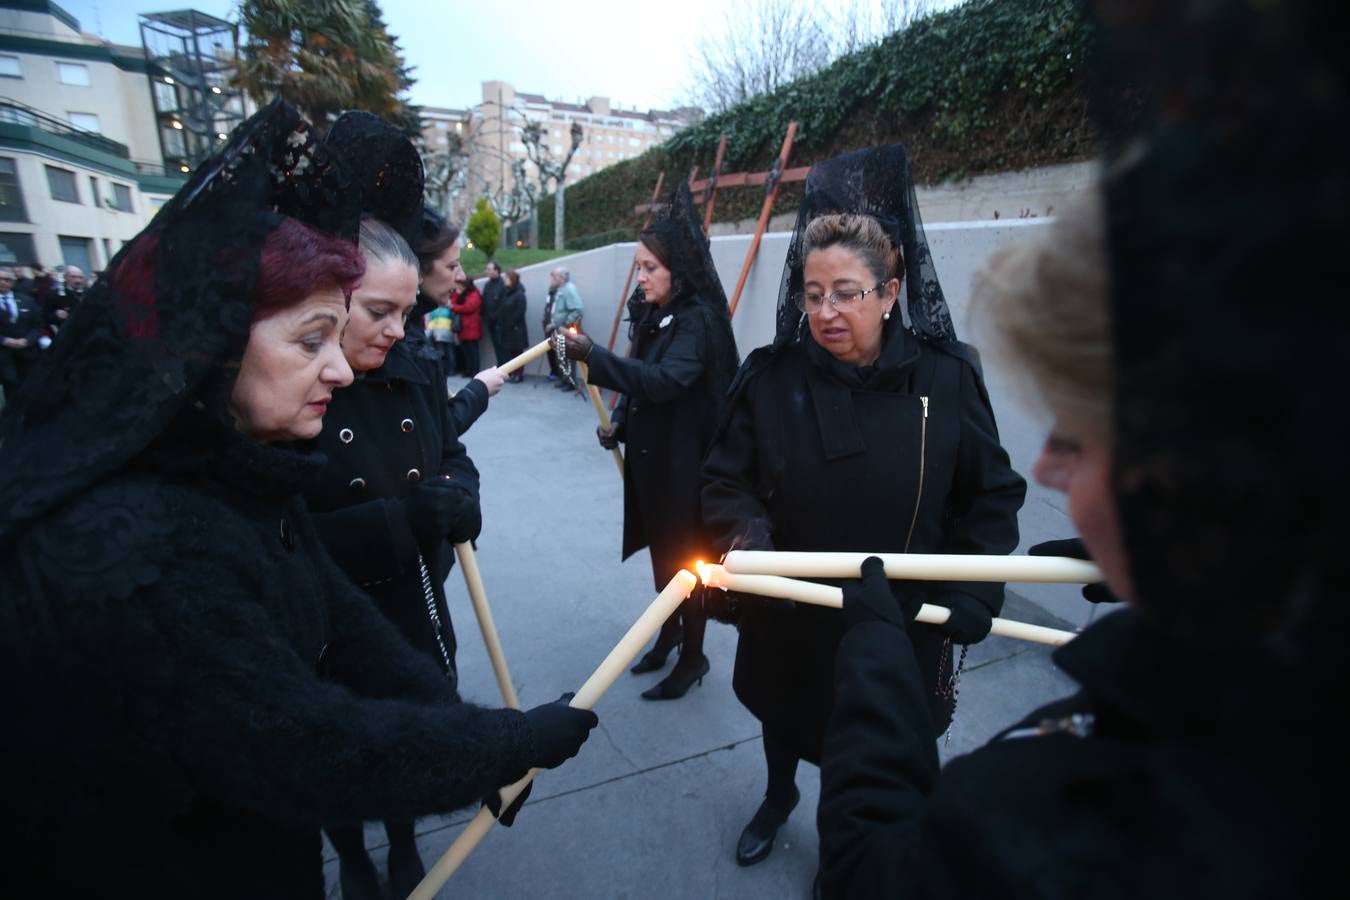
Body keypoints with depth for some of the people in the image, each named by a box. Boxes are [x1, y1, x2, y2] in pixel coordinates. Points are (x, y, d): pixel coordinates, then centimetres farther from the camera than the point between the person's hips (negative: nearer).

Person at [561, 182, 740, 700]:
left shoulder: (698, 318, -17)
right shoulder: (653, 316, 8)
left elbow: (665, 380, -33)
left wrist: (592, 355, -39)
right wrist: (618, 425, 0)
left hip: (685, 462, -8)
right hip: (649, 457, 8)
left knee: (684, 556, 4)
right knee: (660, 549, 19)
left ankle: (693, 655, 23)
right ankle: (669, 633, 39)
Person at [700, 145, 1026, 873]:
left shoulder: (946, 378, -14)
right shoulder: (770, 376, -13)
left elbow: (990, 497, -6)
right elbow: (725, 479, -9)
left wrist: (973, 597, -14)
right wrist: (745, 535, -28)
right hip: (789, 612, 1)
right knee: (782, 712, 28)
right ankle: (778, 795, 61)